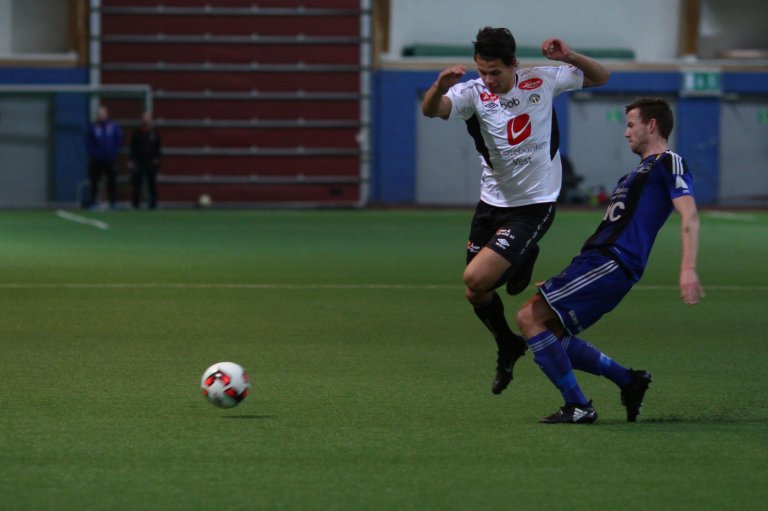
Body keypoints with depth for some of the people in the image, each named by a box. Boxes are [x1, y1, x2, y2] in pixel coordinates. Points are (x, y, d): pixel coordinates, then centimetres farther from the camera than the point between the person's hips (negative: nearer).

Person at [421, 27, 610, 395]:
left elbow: (600, 78, 4)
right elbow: (431, 110, -29)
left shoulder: (542, 81, -8)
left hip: (534, 205, -4)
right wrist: (440, 86, -52)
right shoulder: (472, 93, -10)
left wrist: (569, 57, -17)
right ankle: (507, 348, 36)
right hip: (493, 201, 4)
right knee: (476, 293, 9)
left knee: (476, 280, -19)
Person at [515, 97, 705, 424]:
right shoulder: (644, 169, 28)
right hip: (598, 260, 10)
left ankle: (577, 407, -11)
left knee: (531, 318, -15)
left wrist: (688, 269, -31)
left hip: (611, 263, -10)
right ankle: (630, 382, 15)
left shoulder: (669, 163, -3)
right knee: (550, 335, 11)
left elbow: (689, 216, -16)